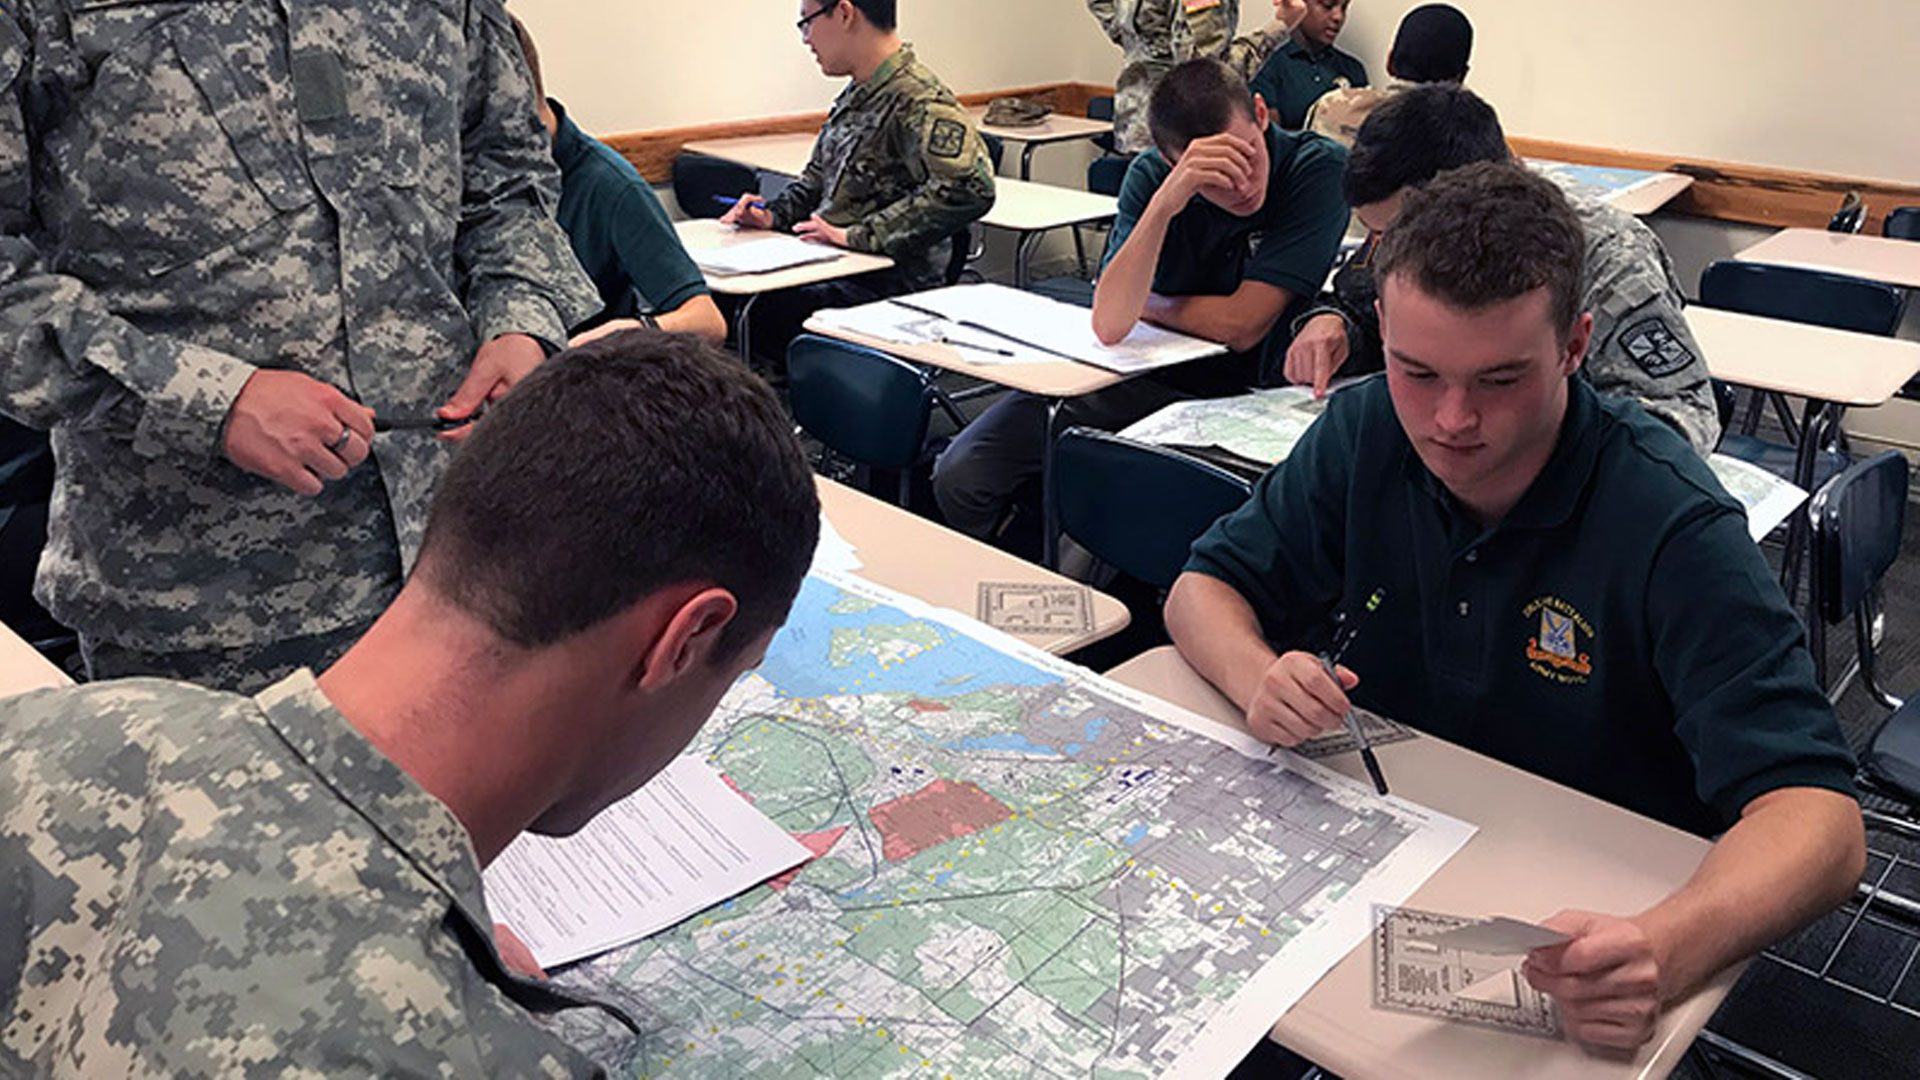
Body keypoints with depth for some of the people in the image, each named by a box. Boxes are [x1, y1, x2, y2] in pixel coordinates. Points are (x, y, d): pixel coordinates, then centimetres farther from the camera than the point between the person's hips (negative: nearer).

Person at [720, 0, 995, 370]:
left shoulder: (921, 100, -14)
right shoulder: (855, 95, 15)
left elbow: (970, 189, -27)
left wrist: (858, 236, -24)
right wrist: (775, 214, 9)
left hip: (888, 287, -8)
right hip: (836, 270, 9)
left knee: (761, 312, -27)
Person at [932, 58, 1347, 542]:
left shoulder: (1318, 170, -15)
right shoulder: (1151, 175, -9)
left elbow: (1241, 326, -20)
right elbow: (1109, 324, -23)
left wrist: (1141, 304, -6)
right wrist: (1165, 203, -33)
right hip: (1135, 377, 3)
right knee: (960, 477, -10)